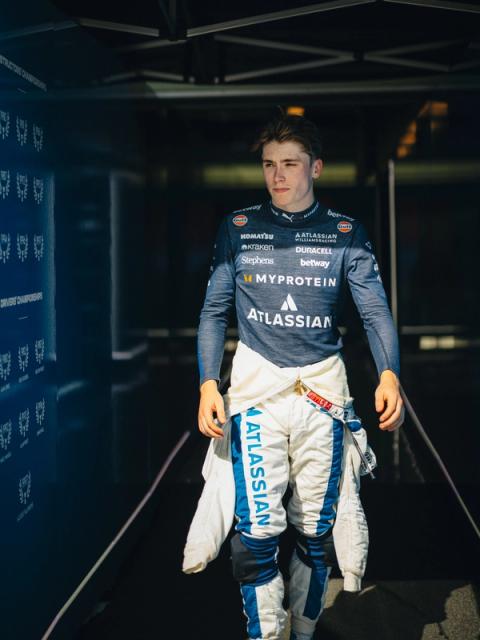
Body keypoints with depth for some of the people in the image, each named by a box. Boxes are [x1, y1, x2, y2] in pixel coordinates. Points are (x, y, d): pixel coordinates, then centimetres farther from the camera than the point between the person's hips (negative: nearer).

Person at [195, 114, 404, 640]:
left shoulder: (346, 234, 5)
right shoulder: (238, 229, 6)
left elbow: (375, 311, -2)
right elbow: (214, 312, 7)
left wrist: (389, 374, -19)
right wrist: (208, 384, -4)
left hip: (322, 389, 1)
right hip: (257, 387, -1)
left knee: (316, 531, 7)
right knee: (257, 530, -10)